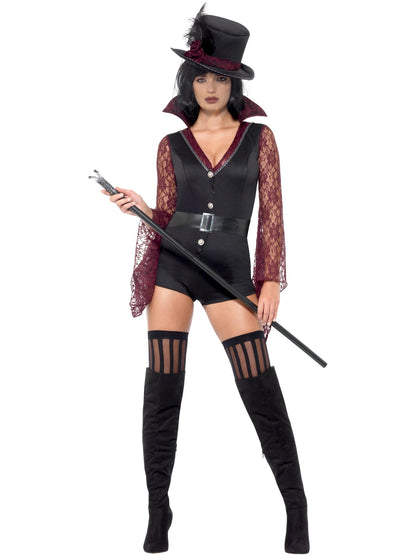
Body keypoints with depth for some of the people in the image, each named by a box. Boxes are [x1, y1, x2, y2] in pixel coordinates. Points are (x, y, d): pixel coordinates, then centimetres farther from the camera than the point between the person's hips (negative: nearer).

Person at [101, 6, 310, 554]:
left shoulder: (258, 138, 6)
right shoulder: (172, 145, 9)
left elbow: (272, 213, 4)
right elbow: (165, 217, 12)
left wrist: (272, 281, -3)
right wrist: (138, 206, -9)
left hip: (229, 274, -1)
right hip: (173, 267, 2)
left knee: (262, 393, -5)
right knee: (161, 391, -1)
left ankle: (296, 508, 10)